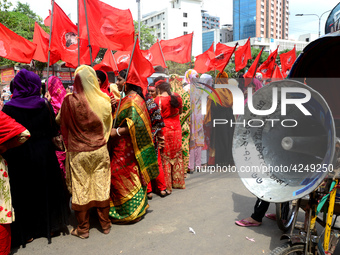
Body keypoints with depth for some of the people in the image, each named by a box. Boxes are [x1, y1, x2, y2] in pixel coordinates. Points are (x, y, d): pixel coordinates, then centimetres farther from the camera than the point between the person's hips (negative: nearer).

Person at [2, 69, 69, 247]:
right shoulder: (45, 105, -10)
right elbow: (54, 130, -5)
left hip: (19, 158, -1)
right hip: (44, 155, 1)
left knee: (24, 193, 14)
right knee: (46, 190, 17)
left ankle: (26, 233, 26)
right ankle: (48, 227, 31)